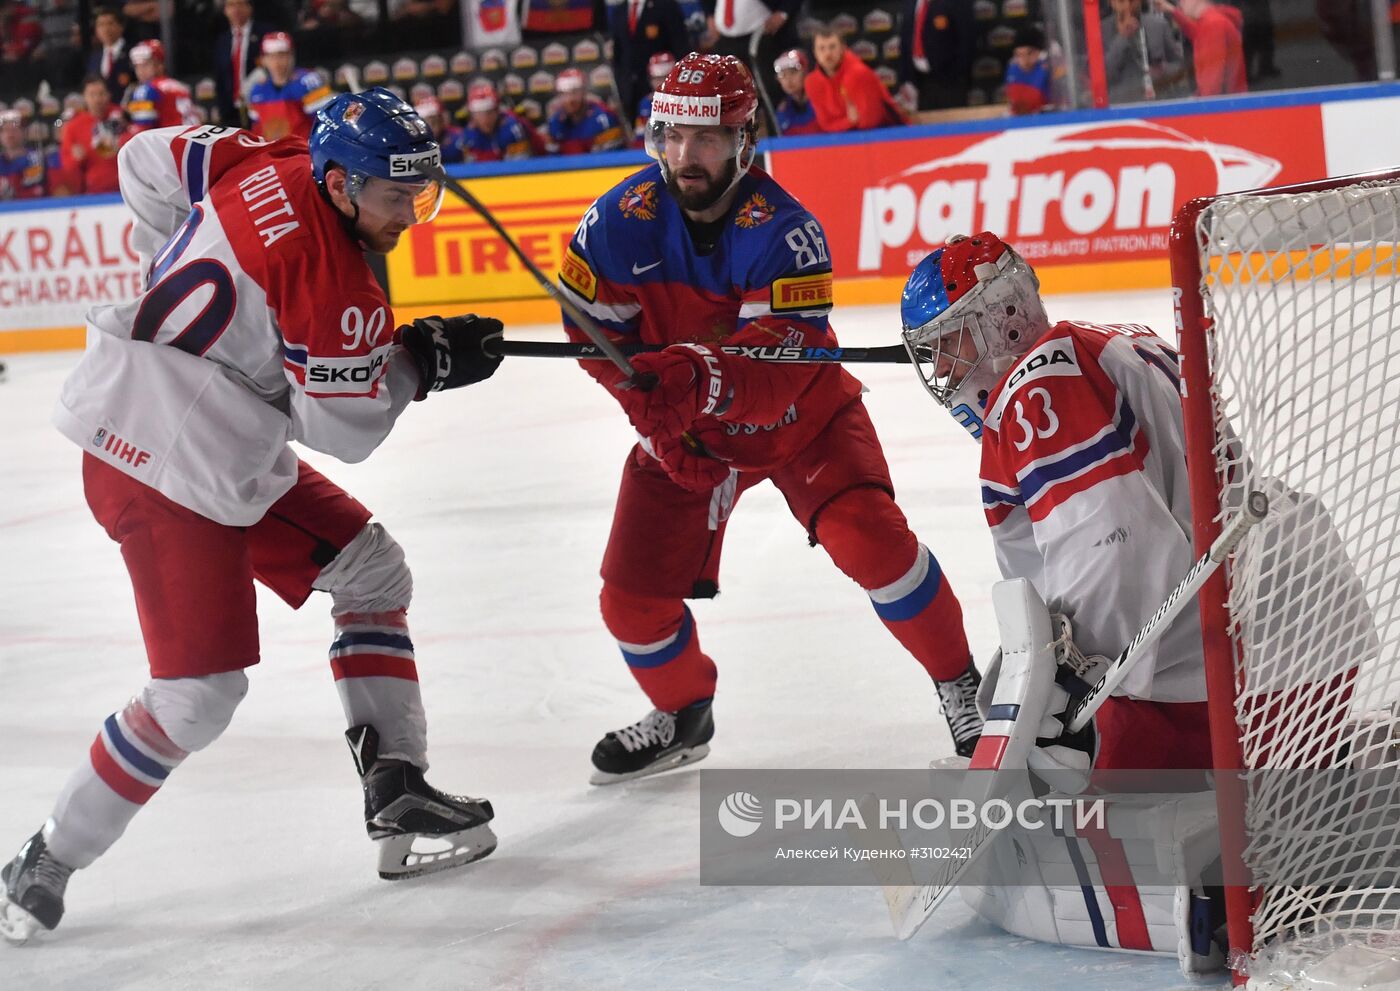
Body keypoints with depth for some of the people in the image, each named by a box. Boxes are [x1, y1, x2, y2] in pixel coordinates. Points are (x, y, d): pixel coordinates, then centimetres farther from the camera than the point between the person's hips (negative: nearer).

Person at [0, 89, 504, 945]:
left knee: (374, 573, 15)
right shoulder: (334, 280, -24)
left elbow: (148, 159, 13)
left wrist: (185, 278, 22)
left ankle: (397, 787, 16)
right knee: (199, 695, -10)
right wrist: (423, 360, -2)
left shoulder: (269, 167, -1)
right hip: (167, 477, -11)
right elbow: (343, 430, -15)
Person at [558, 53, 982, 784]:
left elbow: (785, 362, -35)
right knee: (632, 596, -2)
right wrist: (658, 419, -11)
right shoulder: (621, 221, -18)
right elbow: (594, 327, -5)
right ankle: (682, 715, 29)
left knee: (872, 539, -23)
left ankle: (960, 682, 0)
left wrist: (709, 377, -55)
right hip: (684, 434, 3)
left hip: (801, 415, -3)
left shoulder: (783, 230, -26)